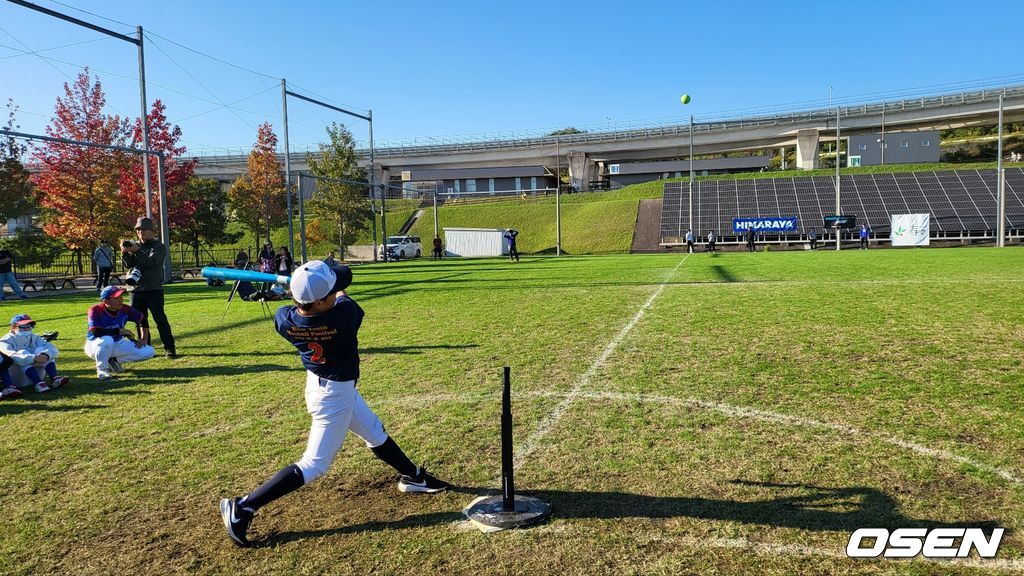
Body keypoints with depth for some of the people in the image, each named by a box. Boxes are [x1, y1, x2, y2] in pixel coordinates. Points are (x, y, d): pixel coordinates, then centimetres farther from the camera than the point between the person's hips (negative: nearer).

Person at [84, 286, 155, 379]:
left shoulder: (125, 309, -11)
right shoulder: (95, 311, -23)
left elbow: (143, 319, 6)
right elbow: (96, 332, -36)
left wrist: (143, 339, -1)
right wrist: (120, 331, -31)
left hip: (117, 344, 5)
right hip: (95, 345, -5)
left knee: (149, 352, -9)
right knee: (107, 340, -42)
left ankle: (115, 360, 7)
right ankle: (101, 369, -16)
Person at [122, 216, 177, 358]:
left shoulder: (159, 247, 0)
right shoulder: (135, 246, 14)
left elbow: (151, 262, -16)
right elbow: (129, 265, 4)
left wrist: (137, 251, -27)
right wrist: (125, 254, -14)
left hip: (154, 290, -5)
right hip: (136, 289, 5)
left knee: (160, 319, -8)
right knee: (140, 320, 9)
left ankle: (169, 348, -7)